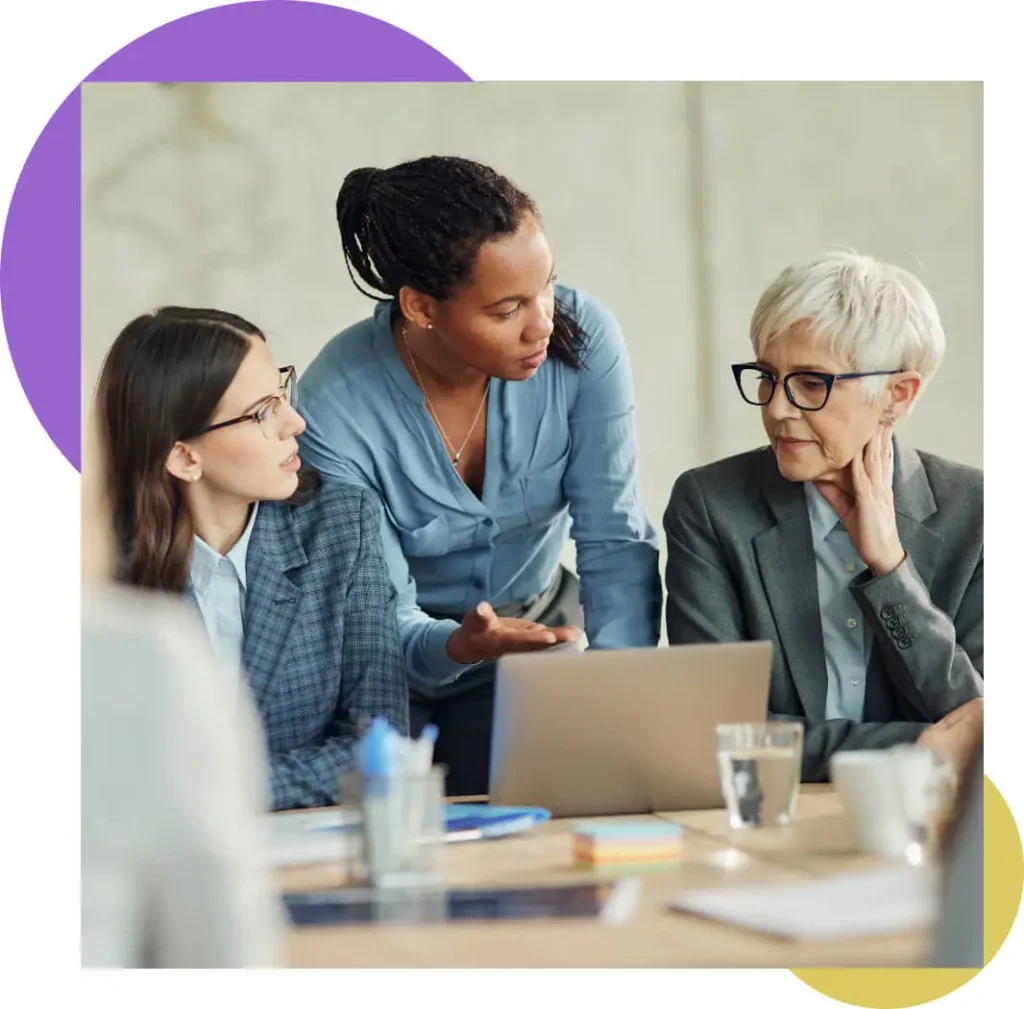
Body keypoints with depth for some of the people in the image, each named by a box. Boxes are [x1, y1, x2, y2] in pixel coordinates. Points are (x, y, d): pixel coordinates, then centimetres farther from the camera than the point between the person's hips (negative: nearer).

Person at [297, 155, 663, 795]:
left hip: (534, 633, 2)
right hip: (394, 670, -2)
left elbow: (616, 540, -18)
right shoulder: (337, 409, -27)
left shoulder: (583, 339, -21)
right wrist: (457, 646, -43)